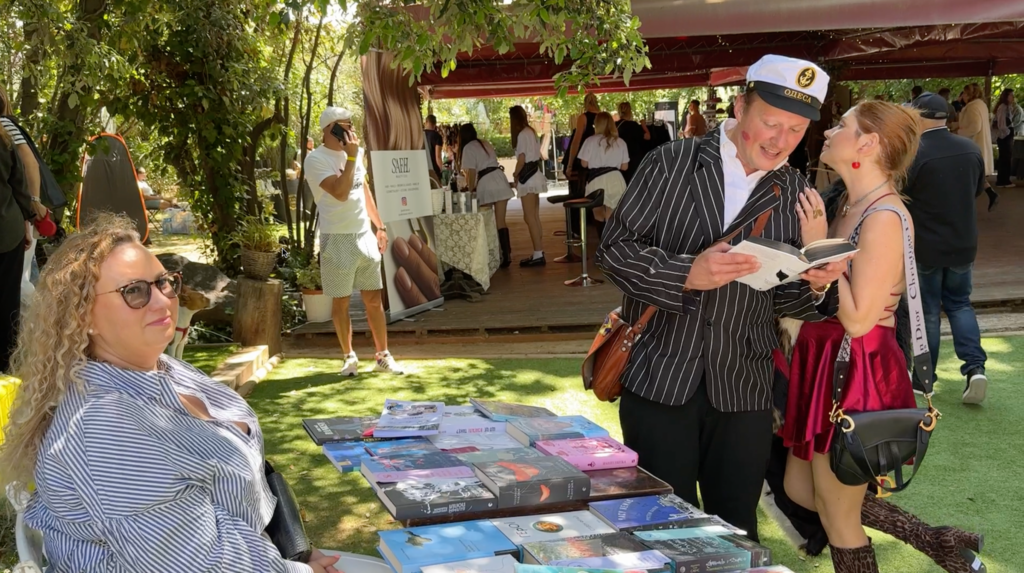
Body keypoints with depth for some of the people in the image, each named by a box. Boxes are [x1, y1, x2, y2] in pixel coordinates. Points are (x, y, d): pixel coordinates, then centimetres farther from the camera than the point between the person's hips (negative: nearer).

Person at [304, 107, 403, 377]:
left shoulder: (356, 152, 9)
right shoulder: (316, 159, -12)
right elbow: (341, 193, -24)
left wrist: (379, 225, 19)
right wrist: (351, 157, -20)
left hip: (364, 235, 6)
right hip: (338, 239, -6)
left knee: (374, 299, 8)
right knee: (341, 302, 5)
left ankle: (383, 355, 16)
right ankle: (350, 357, 18)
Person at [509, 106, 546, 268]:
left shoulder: (522, 134, -14)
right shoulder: (531, 132, 14)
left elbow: (522, 159, -17)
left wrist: (515, 175, -3)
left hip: (527, 176, -10)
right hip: (534, 174, 10)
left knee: (529, 216, -8)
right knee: (534, 216, 12)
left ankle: (538, 253, -8)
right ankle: (539, 251, 16)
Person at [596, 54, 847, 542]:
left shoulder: (796, 196, 7)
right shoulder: (670, 165, -2)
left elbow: (783, 299, 11)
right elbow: (614, 249, -6)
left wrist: (816, 285, -12)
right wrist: (687, 274, -21)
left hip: (742, 390, 3)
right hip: (659, 380, -2)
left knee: (737, 533, 11)